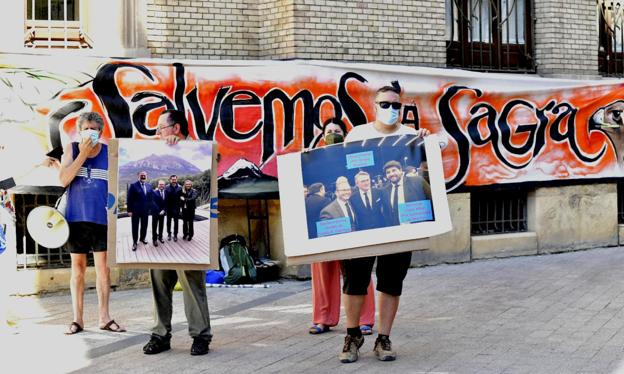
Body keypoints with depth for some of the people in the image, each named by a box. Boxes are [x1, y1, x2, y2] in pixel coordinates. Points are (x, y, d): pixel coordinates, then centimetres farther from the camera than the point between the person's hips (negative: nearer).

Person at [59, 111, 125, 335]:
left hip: (102, 218, 0)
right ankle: (77, 319, 11)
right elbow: (63, 180, -10)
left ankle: (104, 317, 10)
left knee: (103, 267, 2)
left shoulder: (109, 152, 2)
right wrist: (83, 154, -15)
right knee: (78, 267, 6)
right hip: (76, 218, 0)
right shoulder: (72, 149, 2)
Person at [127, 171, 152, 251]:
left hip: (146, 210, 5)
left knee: (144, 226, 15)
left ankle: (142, 238, 34)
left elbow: (150, 197, 13)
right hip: (135, 210, -5)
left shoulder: (149, 186, 6)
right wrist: (129, 210, -12)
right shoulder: (133, 185, -9)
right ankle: (134, 242, 14)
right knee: (135, 226, 5)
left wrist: (150, 208, 7)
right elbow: (130, 199, -9)